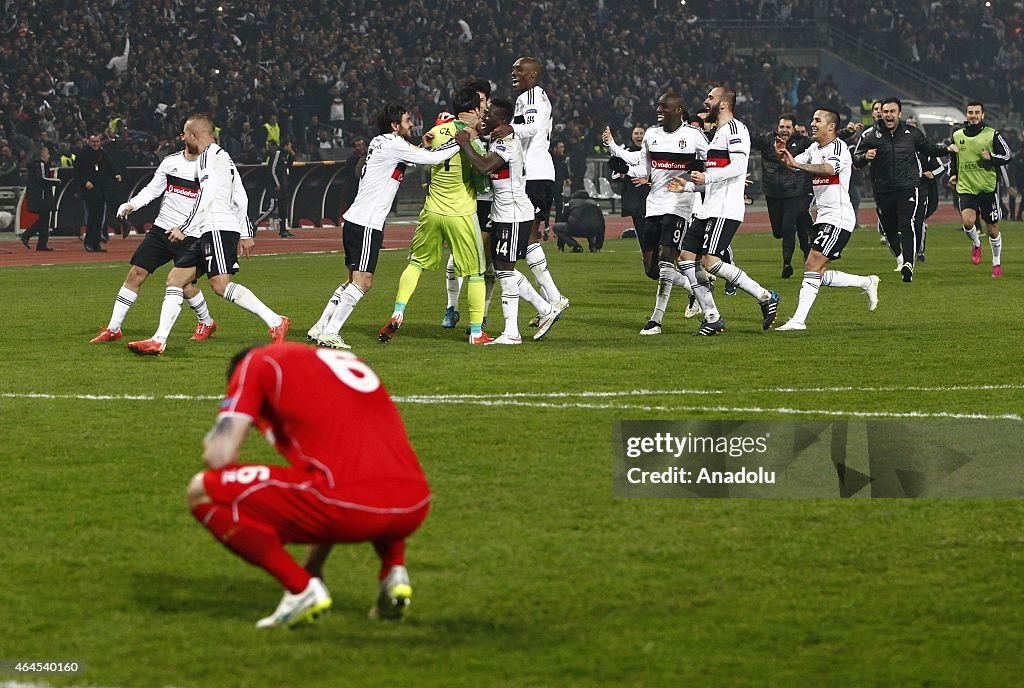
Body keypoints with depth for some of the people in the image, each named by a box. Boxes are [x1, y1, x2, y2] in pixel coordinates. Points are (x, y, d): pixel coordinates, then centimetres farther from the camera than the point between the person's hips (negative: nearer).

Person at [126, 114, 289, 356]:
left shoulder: (209, 155, -5)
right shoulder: (223, 156, 25)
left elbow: (206, 197, -16)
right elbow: (240, 198, 25)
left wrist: (184, 228, -14)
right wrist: (245, 234, 25)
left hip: (218, 229, -11)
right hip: (211, 233, 11)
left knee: (220, 284, -24)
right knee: (175, 279, 8)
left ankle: (275, 322, -27)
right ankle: (158, 341, 4)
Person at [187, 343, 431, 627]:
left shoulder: (255, 362, 13)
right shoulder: (347, 361, 33)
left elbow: (220, 457, 2)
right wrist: (314, 564, 46)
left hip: (349, 505, -7)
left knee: (202, 492, 8)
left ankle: (301, 589, -1)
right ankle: (394, 572, 18)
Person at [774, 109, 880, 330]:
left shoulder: (839, 148, -13)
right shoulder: (814, 149, 15)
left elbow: (829, 169, -33)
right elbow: (793, 164, 9)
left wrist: (796, 164, -44)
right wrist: (783, 156, -15)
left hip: (839, 218, -10)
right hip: (823, 218, 10)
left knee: (812, 268, -15)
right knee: (820, 275, 8)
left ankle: (798, 320, -16)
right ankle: (867, 283, 24)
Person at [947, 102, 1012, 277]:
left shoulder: (992, 135, -2)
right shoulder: (957, 136, 7)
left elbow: (1007, 156, -1)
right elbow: (952, 157, 24)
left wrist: (991, 158, -18)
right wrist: (953, 174, 9)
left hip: (987, 188, -1)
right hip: (965, 188, 1)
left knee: (992, 228, 6)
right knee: (967, 220, -24)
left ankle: (997, 263, 26)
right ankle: (976, 244, 8)